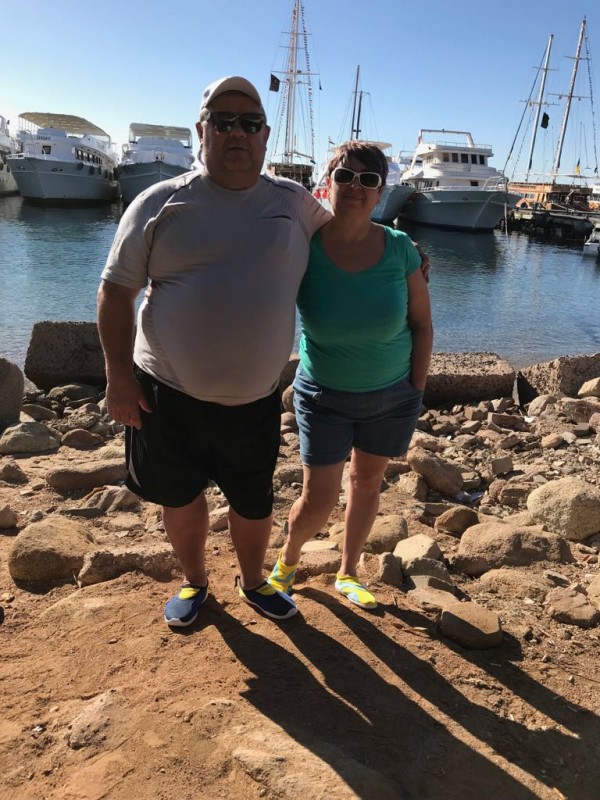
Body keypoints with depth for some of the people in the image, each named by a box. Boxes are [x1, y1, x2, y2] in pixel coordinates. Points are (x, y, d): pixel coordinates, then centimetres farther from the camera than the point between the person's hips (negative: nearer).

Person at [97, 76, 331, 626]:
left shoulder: (294, 203, 2)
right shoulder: (161, 203, -4)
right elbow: (116, 290, -3)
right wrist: (119, 375, -8)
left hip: (255, 399, 2)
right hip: (167, 391, -1)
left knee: (254, 504, 15)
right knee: (180, 498, 16)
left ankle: (253, 582, 44)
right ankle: (194, 582, 44)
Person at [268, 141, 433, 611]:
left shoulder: (400, 249, -13)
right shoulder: (302, 248, -17)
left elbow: (422, 326, -4)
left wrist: (416, 394, -3)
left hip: (392, 397, 2)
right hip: (324, 396, -2)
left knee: (367, 483, 17)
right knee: (318, 503, 1)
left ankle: (348, 574, 41)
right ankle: (288, 559, 36)